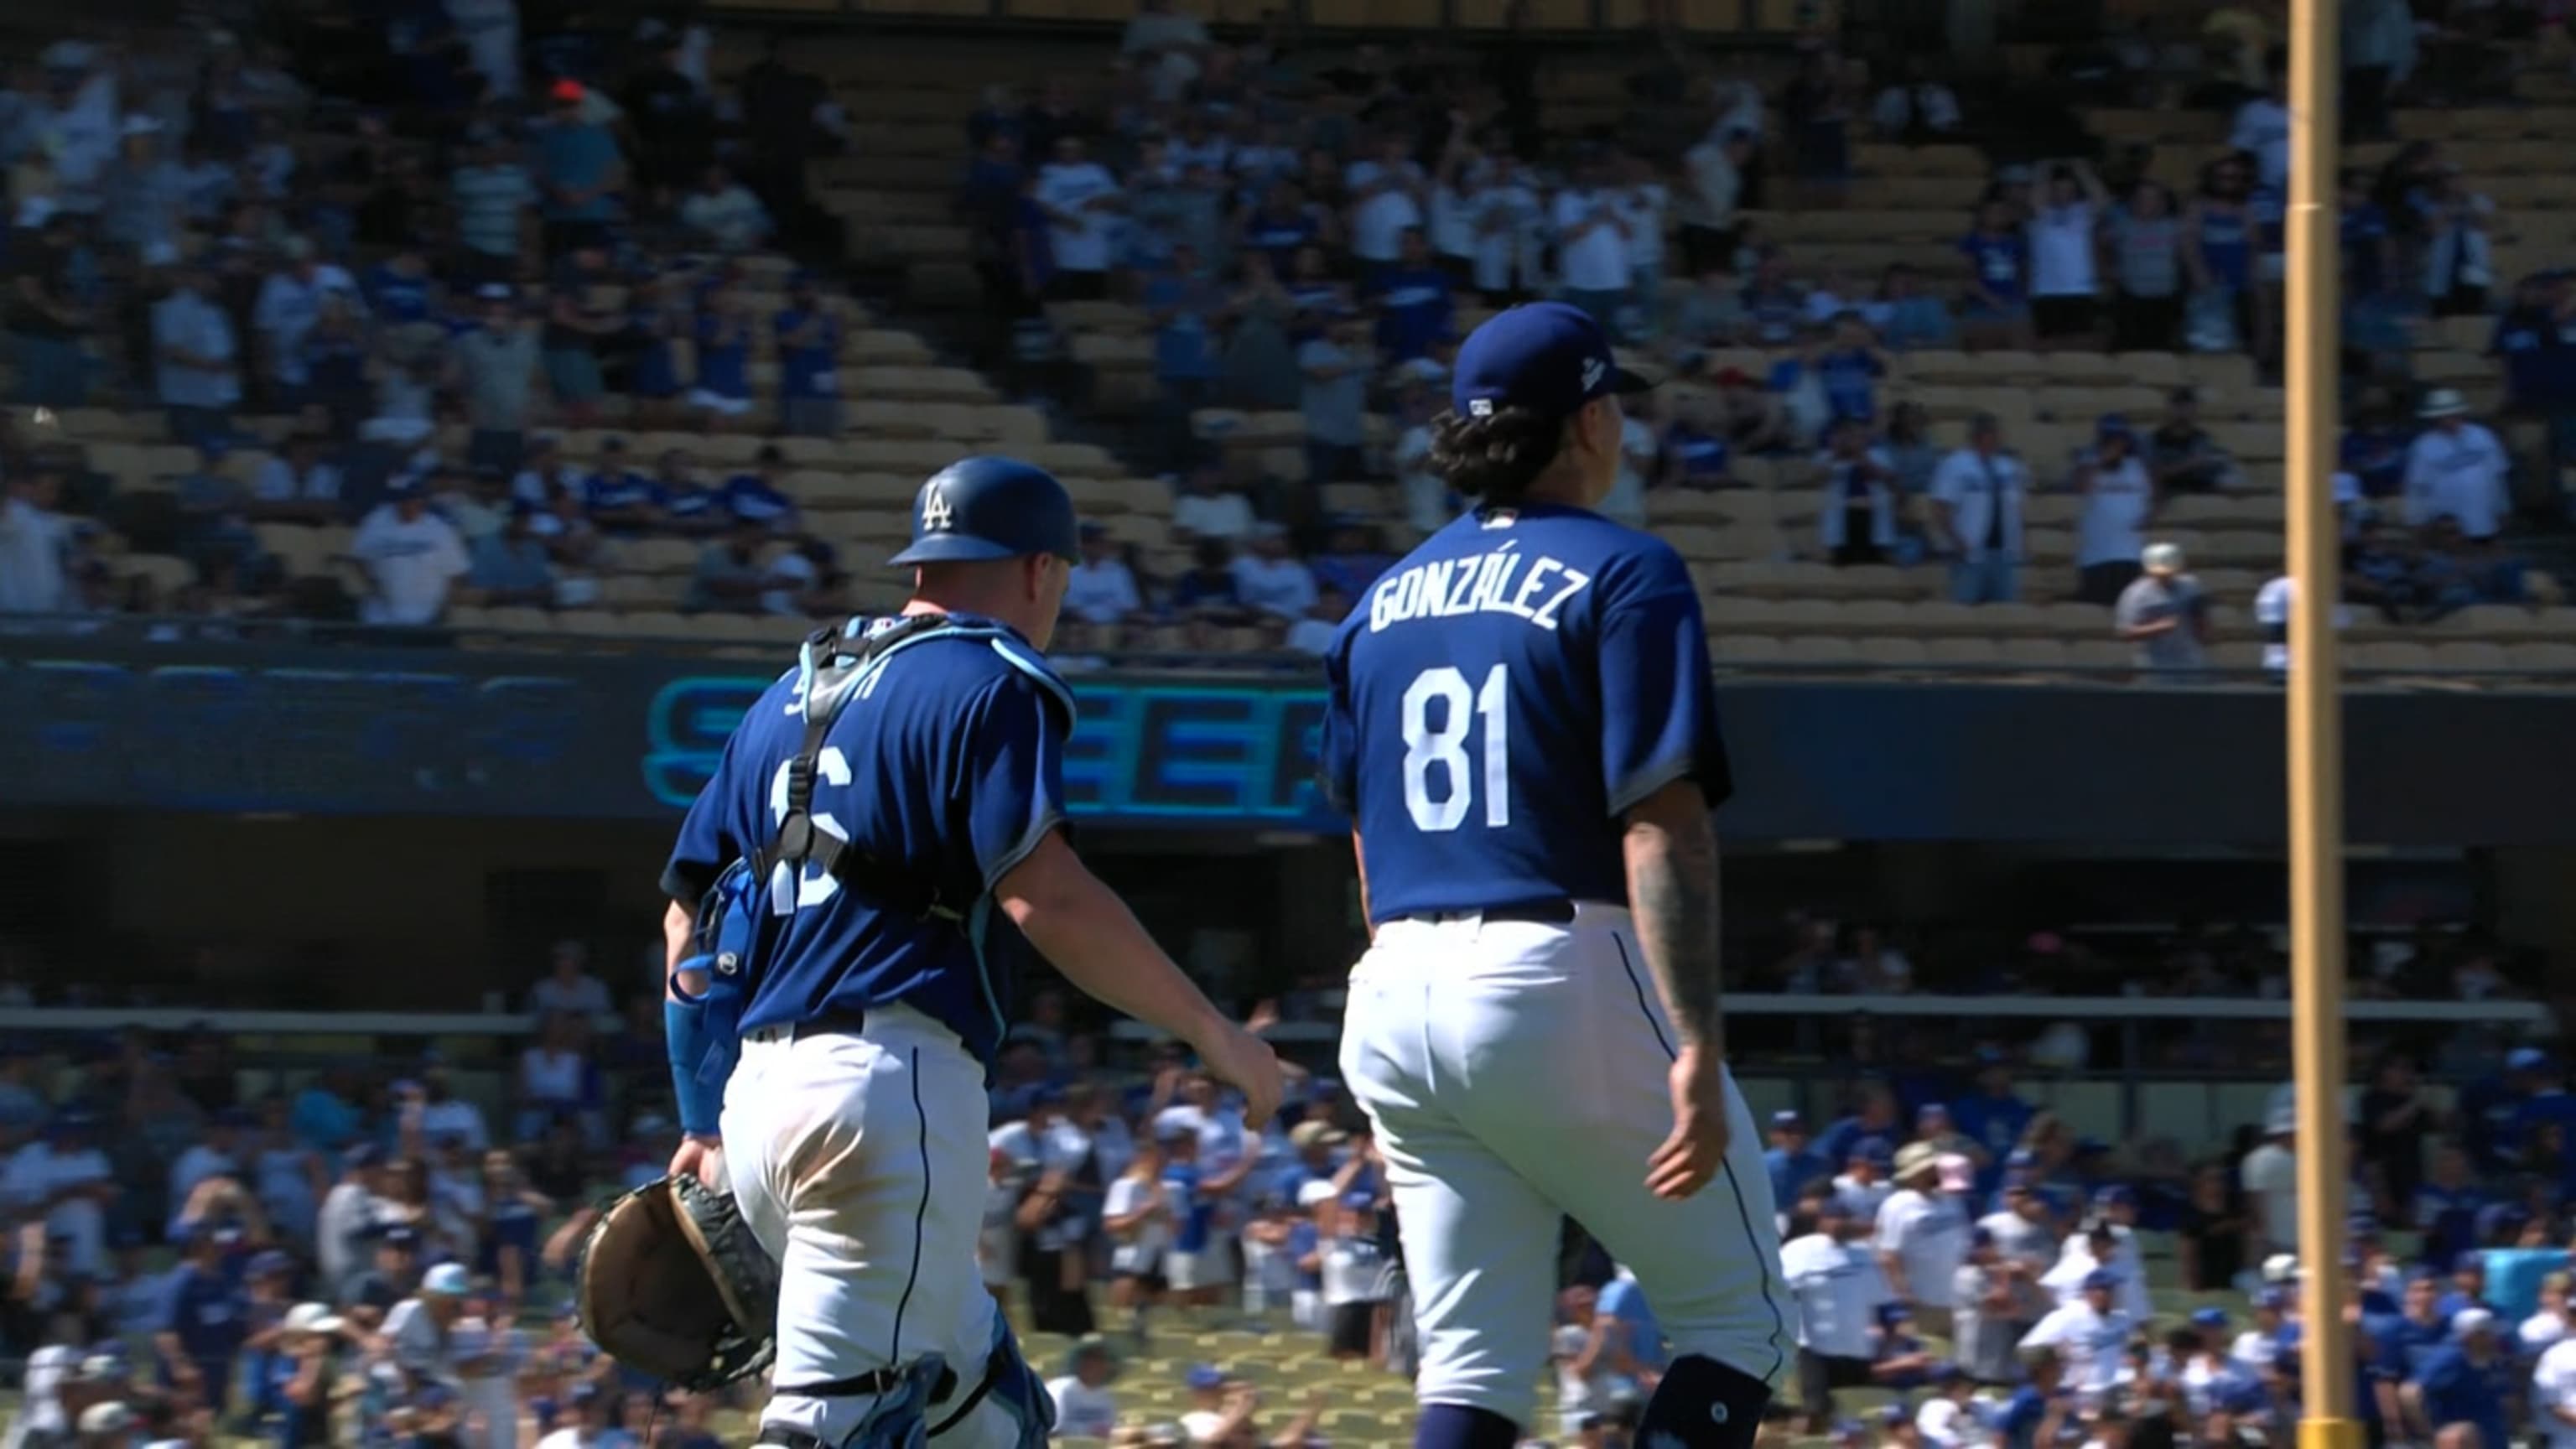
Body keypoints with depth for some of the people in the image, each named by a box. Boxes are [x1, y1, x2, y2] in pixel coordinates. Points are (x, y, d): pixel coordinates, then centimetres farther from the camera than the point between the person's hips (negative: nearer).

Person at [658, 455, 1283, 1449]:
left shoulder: (792, 695, 22)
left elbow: (690, 914, 21)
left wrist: (706, 1123, 24)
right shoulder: (991, 683, -2)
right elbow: (1043, 895, -16)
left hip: (762, 1095, 9)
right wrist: (1212, 1033, -8)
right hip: (891, 1086, -9)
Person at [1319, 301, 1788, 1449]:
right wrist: (1695, 1048, -20)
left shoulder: (1386, 600, 16)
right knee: (1739, 1322, 5)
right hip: (1567, 981, -6)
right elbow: (1661, 828, -15)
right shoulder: (1623, 576, -5)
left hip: (1395, 1001, 6)